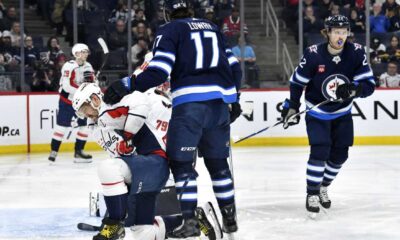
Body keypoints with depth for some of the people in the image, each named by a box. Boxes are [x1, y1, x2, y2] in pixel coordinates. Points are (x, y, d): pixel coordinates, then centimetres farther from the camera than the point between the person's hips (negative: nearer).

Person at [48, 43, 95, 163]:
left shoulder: (88, 66, 4)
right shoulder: (69, 66, -19)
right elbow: (66, 86, -26)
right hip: (67, 99, -6)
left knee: (84, 125, 2)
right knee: (62, 125, -6)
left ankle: (79, 152, 10)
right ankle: (54, 151, 2)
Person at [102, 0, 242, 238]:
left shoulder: (170, 30, 4)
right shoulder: (212, 28, 21)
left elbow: (158, 72, -10)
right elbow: (234, 66, 19)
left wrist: (127, 86, -9)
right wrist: (234, 99, 28)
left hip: (190, 103, -6)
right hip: (220, 102, 6)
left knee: (181, 161, 0)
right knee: (218, 162, 17)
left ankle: (189, 220, -8)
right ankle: (230, 218, 20)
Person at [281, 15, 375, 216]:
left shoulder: (356, 53, -17)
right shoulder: (313, 55, -22)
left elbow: (369, 84, -17)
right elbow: (297, 81, -8)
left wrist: (353, 89, -37)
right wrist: (292, 107, -9)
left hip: (342, 113, 3)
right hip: (317, 112, -3)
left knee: (340, 155, 9)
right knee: (320, 151, -16)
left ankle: (323, 187, 33)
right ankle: (312, 194, 0)